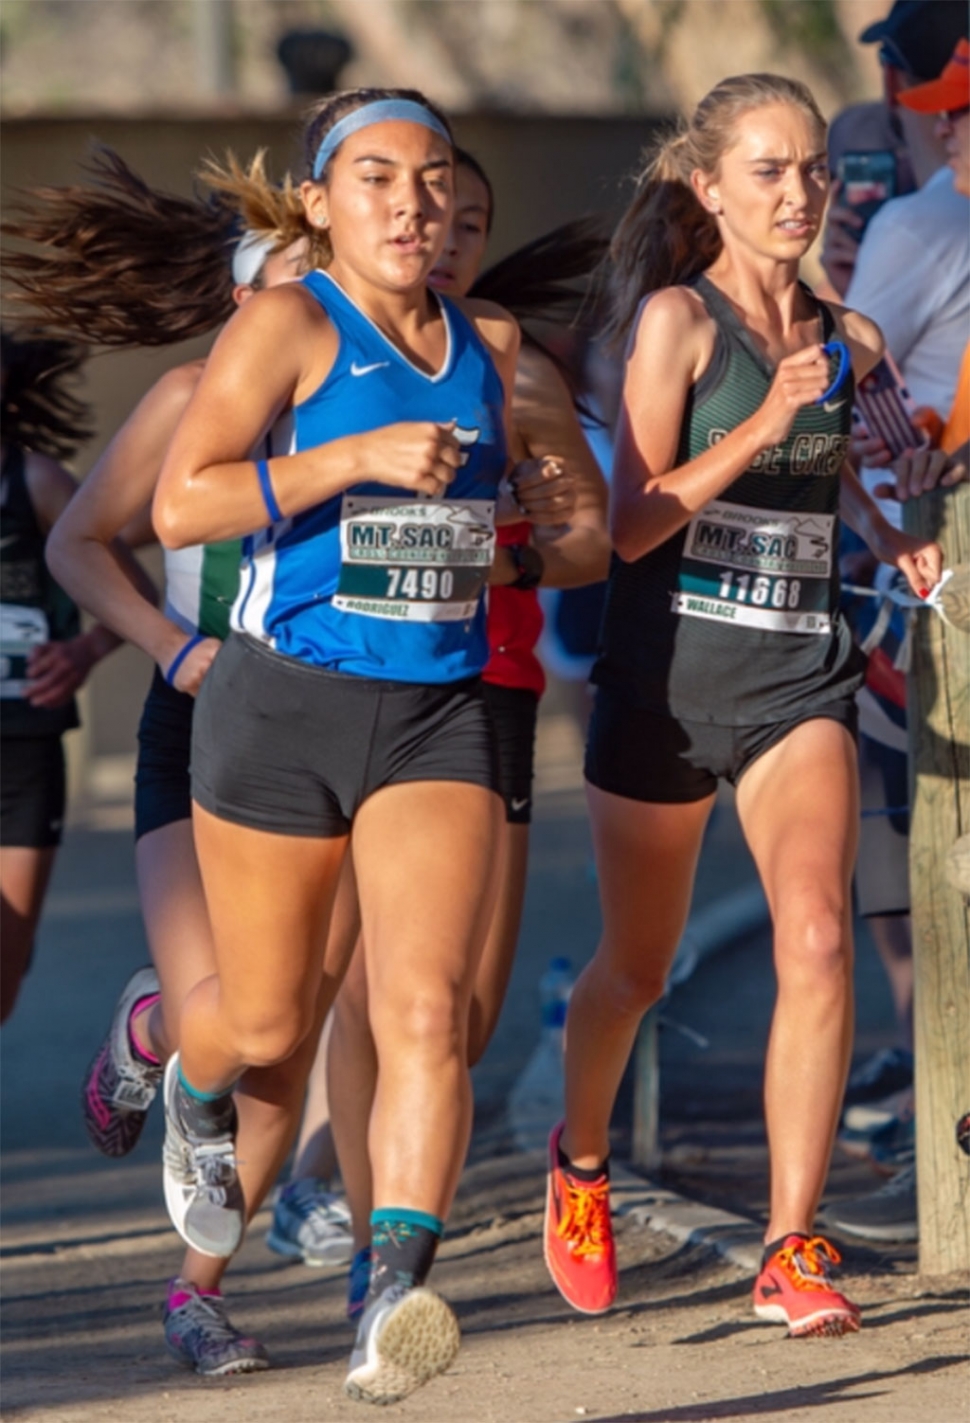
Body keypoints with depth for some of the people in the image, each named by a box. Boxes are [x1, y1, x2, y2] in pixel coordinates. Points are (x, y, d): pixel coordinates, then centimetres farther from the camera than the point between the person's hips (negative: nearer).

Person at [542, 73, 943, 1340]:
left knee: (817, 937, -19)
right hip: (668, 666, -3)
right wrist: (764, 423, -23)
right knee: (637, 970, 12)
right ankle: (580, 1162, 43)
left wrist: (888, 537, 10)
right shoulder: (677, 318, -8)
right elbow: (632, 524, -14)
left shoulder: (846, 340, 8)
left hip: (800, 674, 3)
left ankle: (792, 1252, -15)